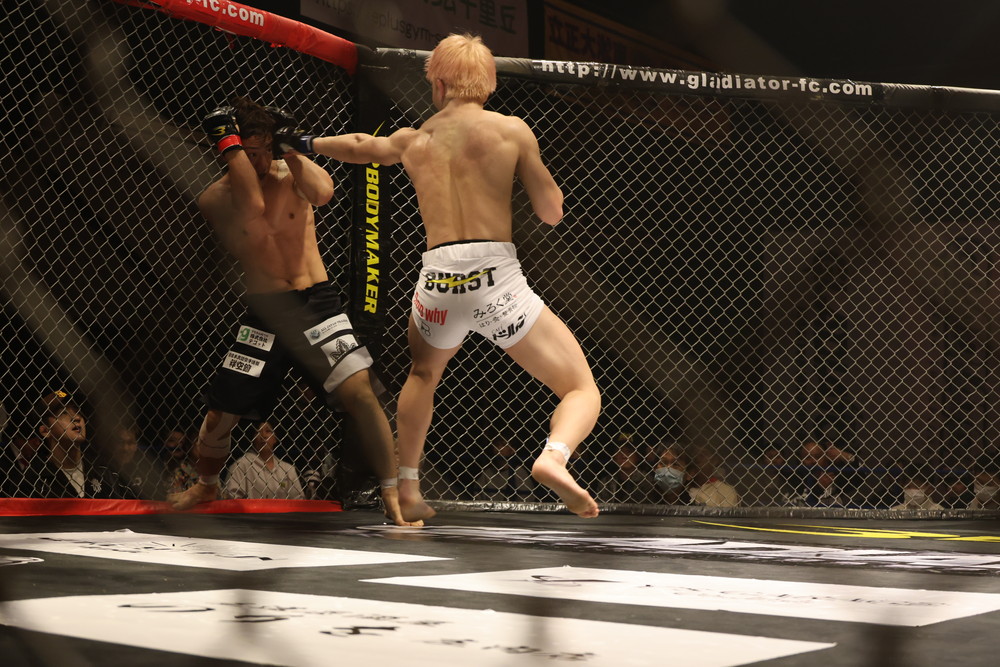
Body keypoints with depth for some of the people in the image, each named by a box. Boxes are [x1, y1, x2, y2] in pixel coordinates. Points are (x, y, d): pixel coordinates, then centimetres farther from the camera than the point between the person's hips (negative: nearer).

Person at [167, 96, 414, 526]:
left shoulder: (290, 173, 1)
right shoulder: (215, 197, -2)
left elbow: (322, 192, -21)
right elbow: (251, 205, -23)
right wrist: (229, 142, -18)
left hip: (316, 301, -1)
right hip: (263, 313, 1)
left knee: (358, 390, -20)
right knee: (221, 412, 6)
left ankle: (392, 494, -11)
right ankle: (206, 486, 38)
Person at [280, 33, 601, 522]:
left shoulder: (412, 141, 15)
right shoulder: (511, 129, 3)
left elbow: (359, 146, 36)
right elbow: (552, 213, 5)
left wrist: (305, 143, 55)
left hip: (437, 284, 4)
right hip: (498, 281, -4)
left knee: (422, 373, 35)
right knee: (583, 390, 4)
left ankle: (407, 491, 33)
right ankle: (554, 456, -27)